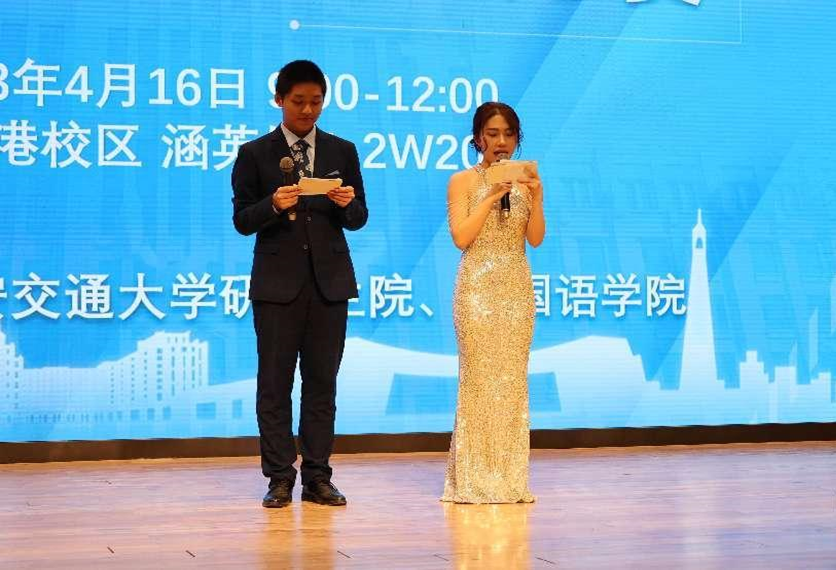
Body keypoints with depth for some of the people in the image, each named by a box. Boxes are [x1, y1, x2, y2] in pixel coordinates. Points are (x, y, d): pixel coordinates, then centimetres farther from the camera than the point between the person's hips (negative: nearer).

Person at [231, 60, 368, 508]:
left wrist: (348, 204, -13)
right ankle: (280, 478, 6)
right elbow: (242, 220, 0)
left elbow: (358, 219, 9)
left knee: (322, 382, 5)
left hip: (330, 281, 2)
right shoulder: (254, 154, 3)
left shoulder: (342, 151, 10)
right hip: (277, 283, -2)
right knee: (274, 383, 0)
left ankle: (317, 477, 10)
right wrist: (273, 206, -19)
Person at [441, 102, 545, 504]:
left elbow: (536, 239, 1)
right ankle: (474, 478, 0)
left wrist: (536, 199, -13)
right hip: (478, 287, -3)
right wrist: (493, 195, -13)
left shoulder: (524, 181, 9)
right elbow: (461, 237, -10)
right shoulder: (463, 182, 1)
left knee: (512, 378, 3)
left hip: (517, 288, 3)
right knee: (479, 377, -5)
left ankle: (509, 477, 8)